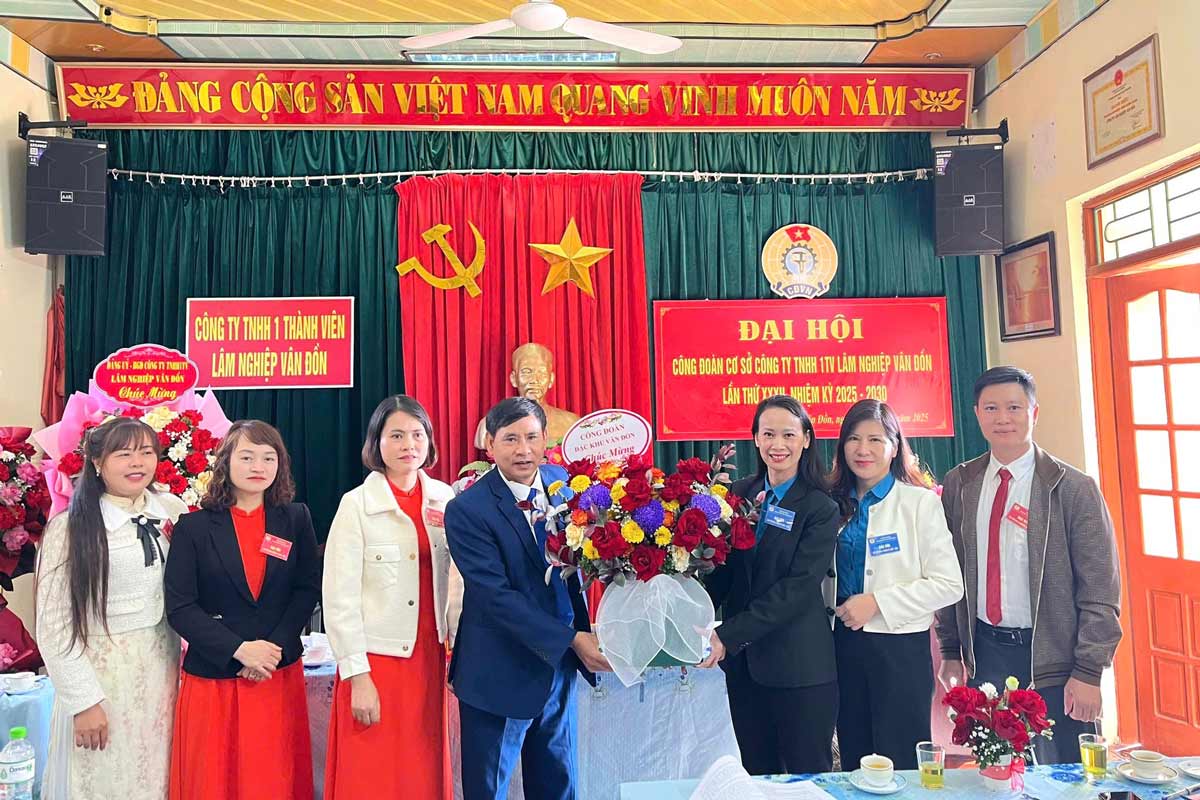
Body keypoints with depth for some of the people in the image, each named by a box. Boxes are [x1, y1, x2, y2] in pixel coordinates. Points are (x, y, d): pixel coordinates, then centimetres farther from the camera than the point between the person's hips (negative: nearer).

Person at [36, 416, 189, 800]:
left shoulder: (172, 510, 0)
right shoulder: (71, 528, -10)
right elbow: (54, 626, -9)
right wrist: (85, 702, -10)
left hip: (163, 663, 4)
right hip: (100, 668, -3)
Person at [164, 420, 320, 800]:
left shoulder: (296, 519, 3)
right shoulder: (194, 527, -3)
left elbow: (307, 591, 1)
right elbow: (180, 607, -8)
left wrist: (274, 649, -11)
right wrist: (239, 650, -16)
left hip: (279, 674, 2)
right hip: (214, 677, -1)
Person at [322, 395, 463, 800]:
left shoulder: (445, 499, 2)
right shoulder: (356, 504, -9)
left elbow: (456, 581, 7)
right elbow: (339, 598, -9)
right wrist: (357, 676, -12)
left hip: (429, 657, 4)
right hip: (374, 659, -3)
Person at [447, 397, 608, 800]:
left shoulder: (563, 480, -1)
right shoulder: (467, 510, -17)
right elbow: (497, 596, -21)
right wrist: (572, 640, -24)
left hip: (562, 663, 5)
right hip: (501, 674, -5)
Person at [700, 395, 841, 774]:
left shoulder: (821, 509, -7)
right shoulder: (739, 494, 5)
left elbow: (798, 588, -16)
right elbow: (722, 569, 5)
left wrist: (728, 635, -21)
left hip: (799, 667, -4)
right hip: (743, 662, 4)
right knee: (757, 773, 16)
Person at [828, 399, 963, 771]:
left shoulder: (920, 502, -6)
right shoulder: (835, 503, 6)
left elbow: (949, 585, -11)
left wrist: (876, 603, -16)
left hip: (900, 647, -4)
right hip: (844, 645, 4)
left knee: (901, 765, 5)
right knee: (854, 761, 15)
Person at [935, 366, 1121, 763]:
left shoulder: (1074, 489, -9)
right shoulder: (958, 485, 2)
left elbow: (1100, 592, -8)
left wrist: (1089, 672, -11)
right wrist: (951, 650, 8)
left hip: (1054, 657, -3)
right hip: (985, 654, 3)